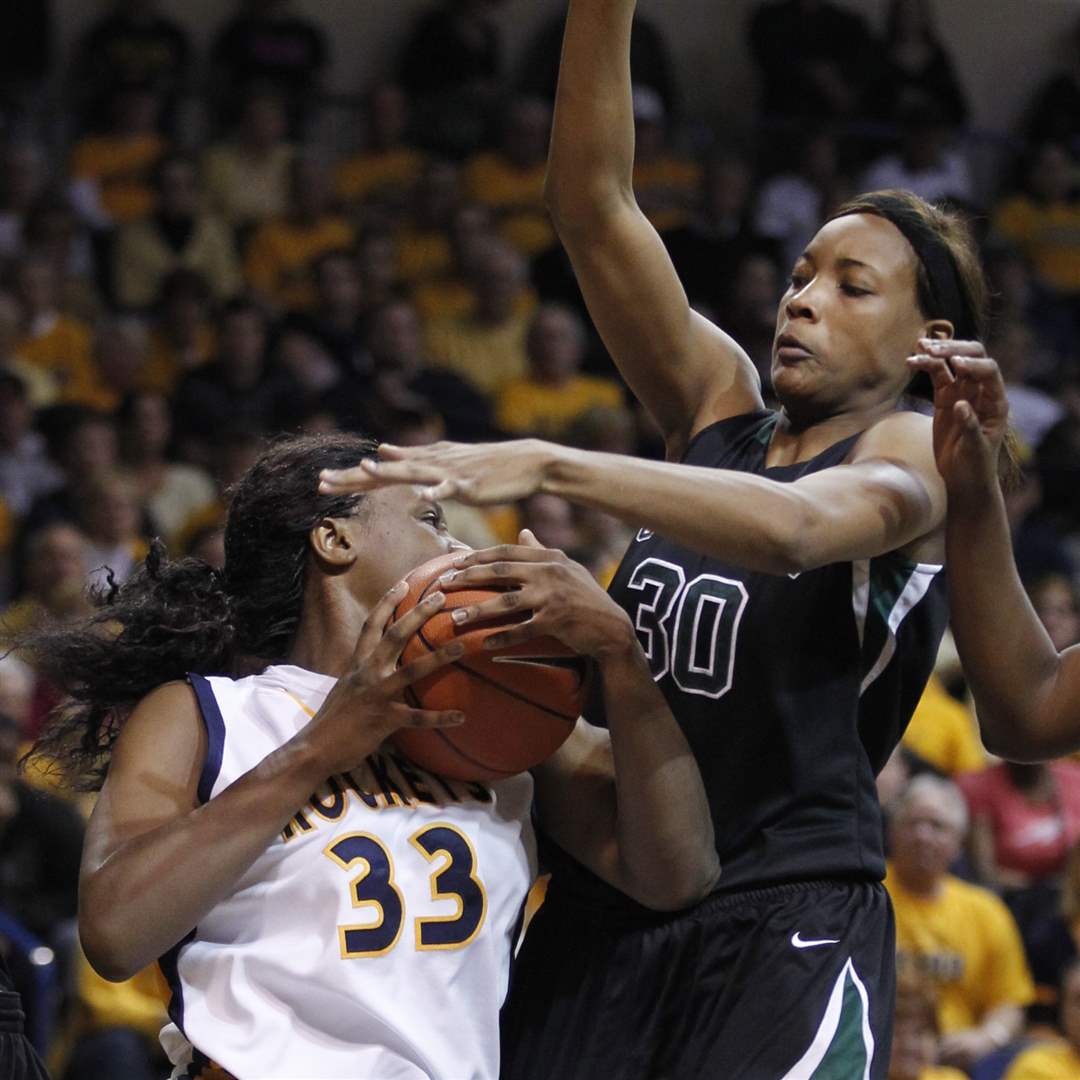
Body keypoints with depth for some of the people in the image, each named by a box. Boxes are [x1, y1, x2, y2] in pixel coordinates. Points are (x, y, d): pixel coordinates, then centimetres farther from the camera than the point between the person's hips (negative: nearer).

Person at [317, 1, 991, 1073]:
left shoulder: (912, 454, -1)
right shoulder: (719, 408, 16)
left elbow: (798, 526, -25)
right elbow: (592, 207, 6)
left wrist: (549, 466, -33)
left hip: (790, 921, -5)